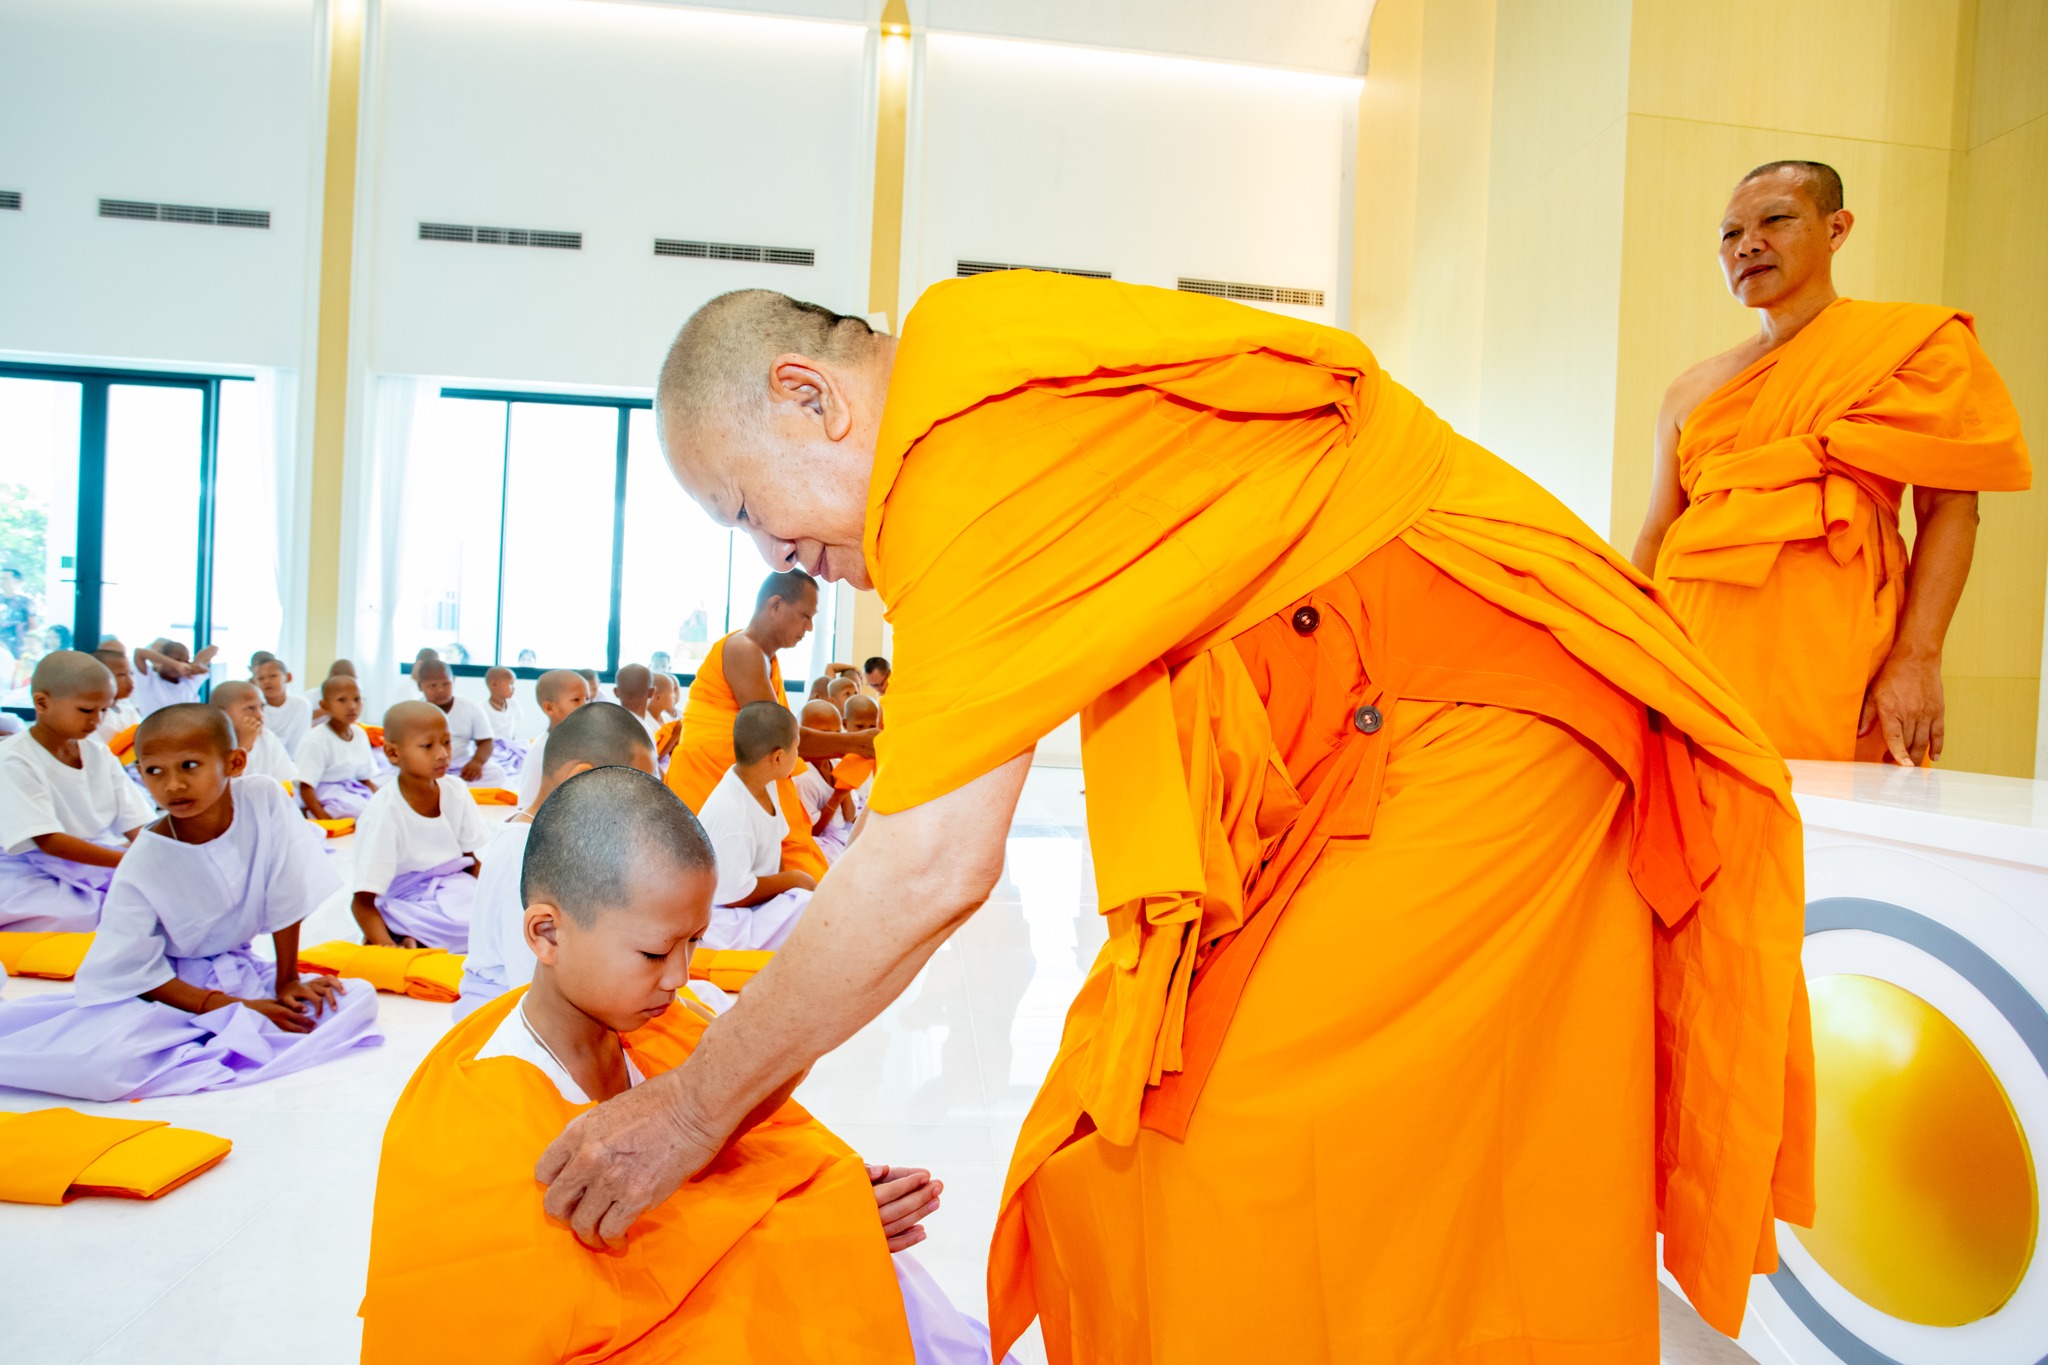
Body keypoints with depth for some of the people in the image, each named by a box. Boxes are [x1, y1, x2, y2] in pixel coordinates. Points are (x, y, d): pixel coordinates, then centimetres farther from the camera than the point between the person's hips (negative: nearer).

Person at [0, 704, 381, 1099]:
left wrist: (287, 982, -4)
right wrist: (232, 1007, -20)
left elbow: (286, 899, -8)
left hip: (239, 971, 4)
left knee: (360, 998, -18)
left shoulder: (264, 799, -16)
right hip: (169, 987, -3)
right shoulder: (143, 866, -18)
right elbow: (132, 970, -14)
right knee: (102, 1058, -33)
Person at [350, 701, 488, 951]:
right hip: (407, 904, -6)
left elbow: (475, 861, 5)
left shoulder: (455, 791, -1)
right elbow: (363, 902, -16)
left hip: (456, 889, 6)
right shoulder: (384, 812, -17)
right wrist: (389, 948, -32)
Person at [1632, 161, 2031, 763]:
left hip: (1824, 660, -3)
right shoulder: (1691, 391, 20)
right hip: (1693, 657, 4)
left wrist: (1918, 659, -11)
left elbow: (1950, 510, -1)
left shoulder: (1913, 341, 9)